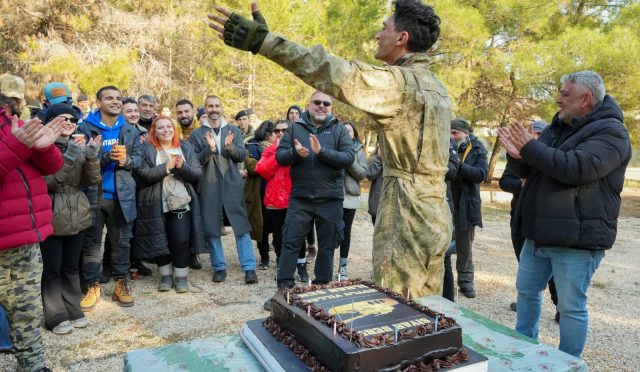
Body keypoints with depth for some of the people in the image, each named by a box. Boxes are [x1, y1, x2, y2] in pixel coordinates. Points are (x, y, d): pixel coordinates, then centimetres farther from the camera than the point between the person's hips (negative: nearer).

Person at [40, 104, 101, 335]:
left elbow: (93, 180, 0)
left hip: (77, 215, 5)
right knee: (52, 268, 3)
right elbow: (46, 181, -17)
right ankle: (56, 316, 14)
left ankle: (73, 310, 24)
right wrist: (69, 158, -25)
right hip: (51, 216, -5)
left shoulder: (79, 146, 9)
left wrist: (92, 157, -16)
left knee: (71, 266, 14)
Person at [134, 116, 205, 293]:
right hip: (157, 204, 0)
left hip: (181, 203, 1)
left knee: (181, 241, -3)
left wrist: (182, 166, -17)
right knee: (160, 242, 6)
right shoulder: (147, 149, 3)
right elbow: (144, 174, -11)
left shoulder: (186, 147, 8)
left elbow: (198, 173, 1)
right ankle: (166, 276, 23)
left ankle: (181, 277, 13)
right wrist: (167, 166, -17)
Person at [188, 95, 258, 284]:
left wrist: (230, 147, -19)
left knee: (241, 226, -2)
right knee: (212, 229, 5)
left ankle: (249, 268, 3)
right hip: (209, 187, 0)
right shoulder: (196, 134, 5)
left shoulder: (234, 130, 9)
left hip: (232, 185, 0)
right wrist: (210, 148, -18)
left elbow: (242, 155, 1)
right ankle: (219, 268, 18)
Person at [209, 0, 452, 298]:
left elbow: (339, 76, -27)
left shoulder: (402, 82, -15)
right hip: (434, 216, 10)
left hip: (409, 219, -9)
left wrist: (263, 41, -30)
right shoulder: (437, 87, 14)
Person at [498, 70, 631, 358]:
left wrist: (531, 147, -20)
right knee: (526, 290, 19)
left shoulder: (610, 131, -10)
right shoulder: (558, 127, 14)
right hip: (540, 233, 8)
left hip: (577, 238, -8)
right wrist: (518, 155, -11)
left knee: (571, 306, 2)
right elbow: (527, 171, 12)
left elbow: (578, 167, -27)